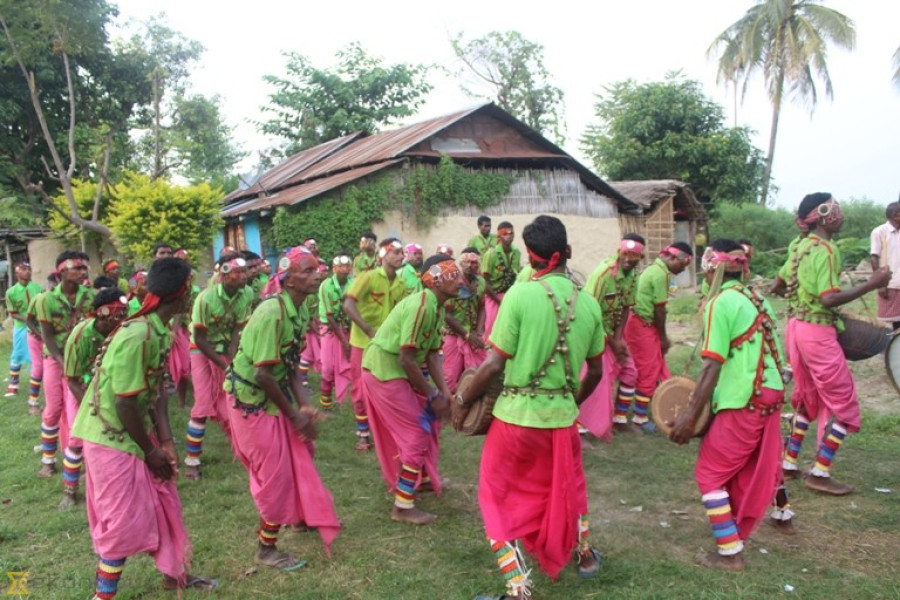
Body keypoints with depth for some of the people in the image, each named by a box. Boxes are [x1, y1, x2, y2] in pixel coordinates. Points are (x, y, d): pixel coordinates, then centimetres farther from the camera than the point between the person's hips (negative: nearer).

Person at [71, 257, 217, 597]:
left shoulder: (161, 331, -1)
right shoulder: (136, 336, -29)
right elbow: (125, 403, -25)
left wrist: (165, 441, -3)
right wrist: (150, 450, -13)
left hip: (137, 431, 9)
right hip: (111, 436, -9)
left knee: (162, 504, 17)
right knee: (124, 520, 2)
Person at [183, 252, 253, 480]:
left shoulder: (246, 294, -16)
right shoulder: (206, 298, -27)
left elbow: (238, 329, -9)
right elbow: (199, 338, -19)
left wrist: (230, 361, -18)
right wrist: (223, 365, -17)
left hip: (228, 351, 3)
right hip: (202, 351, -3)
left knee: (228, 404, 5)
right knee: (203, 406, -7)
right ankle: (191, 460, 4)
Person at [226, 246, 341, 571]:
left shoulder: (300, 310, -1)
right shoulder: (272, 313, -28)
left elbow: (292, 363, 2)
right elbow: (264, 374, -26)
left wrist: (304, 405, -9)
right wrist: (294, 414, -16)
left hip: (274, 393, 8)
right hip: (251, 400, -8)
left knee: (300, 450, 19)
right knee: (275, 473, 1)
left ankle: (303, 514, 42)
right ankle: (266, 550, 20)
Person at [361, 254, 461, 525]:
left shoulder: (437, 308, 6)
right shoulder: (422, 306, -25)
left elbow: (433, 354, 6)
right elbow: (406, 359, -25)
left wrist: (443, 391, -5)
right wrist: (433, 396, -16)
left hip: (397, 370, 10)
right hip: (384, 371, -10)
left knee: (427, 420, 20)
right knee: (416, 434, -5)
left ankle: (421, 478, 39)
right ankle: (403, 507, 5)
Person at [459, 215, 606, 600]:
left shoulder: (520, 295, -15)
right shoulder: (588, 303, -1)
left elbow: (494, 364, -15)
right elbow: (595, 371, 8)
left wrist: (463, 400, 0)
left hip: (517, 414, -4)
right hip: (562, 415, 5)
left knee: (499, 498, 14)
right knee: (569, 487, 29)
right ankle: (585, 556, 48)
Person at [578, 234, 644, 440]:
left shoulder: (633, 275, -3)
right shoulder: (603, 273, -26)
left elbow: (625, 308, 3)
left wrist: (618, 338, -10)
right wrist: (611, 341, -18)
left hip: (613, 331, 8)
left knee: (629, 372, 10)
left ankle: (619, 419, 24)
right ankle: (580, 427, -3)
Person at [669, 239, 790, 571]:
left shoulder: (721, 303, -12)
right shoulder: (757, 299, 12)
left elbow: (712, 365, -18)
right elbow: (758, 353, 14)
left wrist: (690, 415, -16)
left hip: (743, 402, -8)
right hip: (770, 394, 8)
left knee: (710, 474, 3)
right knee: (759, 465, 24)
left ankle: (730, 552, 5)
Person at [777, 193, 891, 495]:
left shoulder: (800, 246, 10)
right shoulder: (825, 249, -17)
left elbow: (780, 282, 21)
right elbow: (829, 298, -25)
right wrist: (871, 284, -23)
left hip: (796, 326, 9)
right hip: (817, 332, -9)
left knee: (807, 399, 20)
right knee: (844, 404, 2)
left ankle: (788, 463, 24)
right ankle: (820, 473, 4)